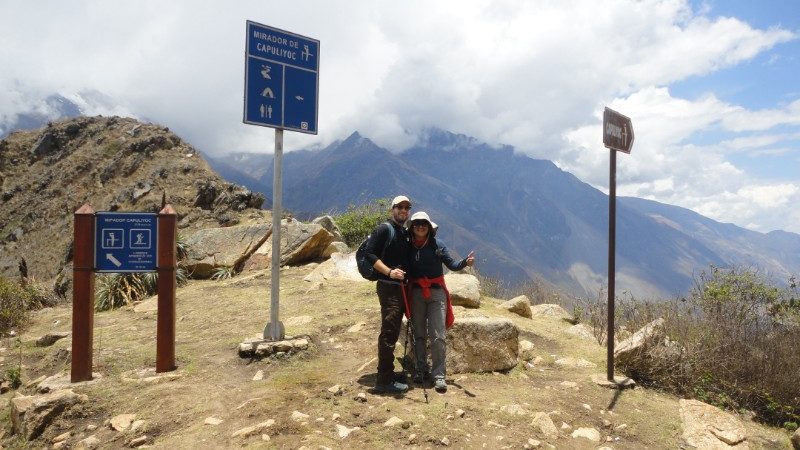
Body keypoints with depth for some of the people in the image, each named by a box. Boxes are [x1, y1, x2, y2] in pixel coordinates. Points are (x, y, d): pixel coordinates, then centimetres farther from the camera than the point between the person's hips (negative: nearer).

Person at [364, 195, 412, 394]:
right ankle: (384, 380, -6)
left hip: (401, 287, 9)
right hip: (388, 286, -9)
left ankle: (387, 375, 24)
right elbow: (369, 253, -16)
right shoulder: (384, 229, -6)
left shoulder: (405, 233, 19)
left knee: (393, 332, 14)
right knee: (389, 332, -10)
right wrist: (389, 271, -24)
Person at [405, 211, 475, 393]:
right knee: (418, 334, 9)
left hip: (437, 292, -2)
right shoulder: (409, 247, 3)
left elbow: (452, 265, 0)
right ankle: (421, 370, 21)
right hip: (416, 293, 2)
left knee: (438, 335, -7)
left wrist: (465, 262, -17)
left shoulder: (437, 245, 0)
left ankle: (439, 375, -3)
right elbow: (405, 270, 5)